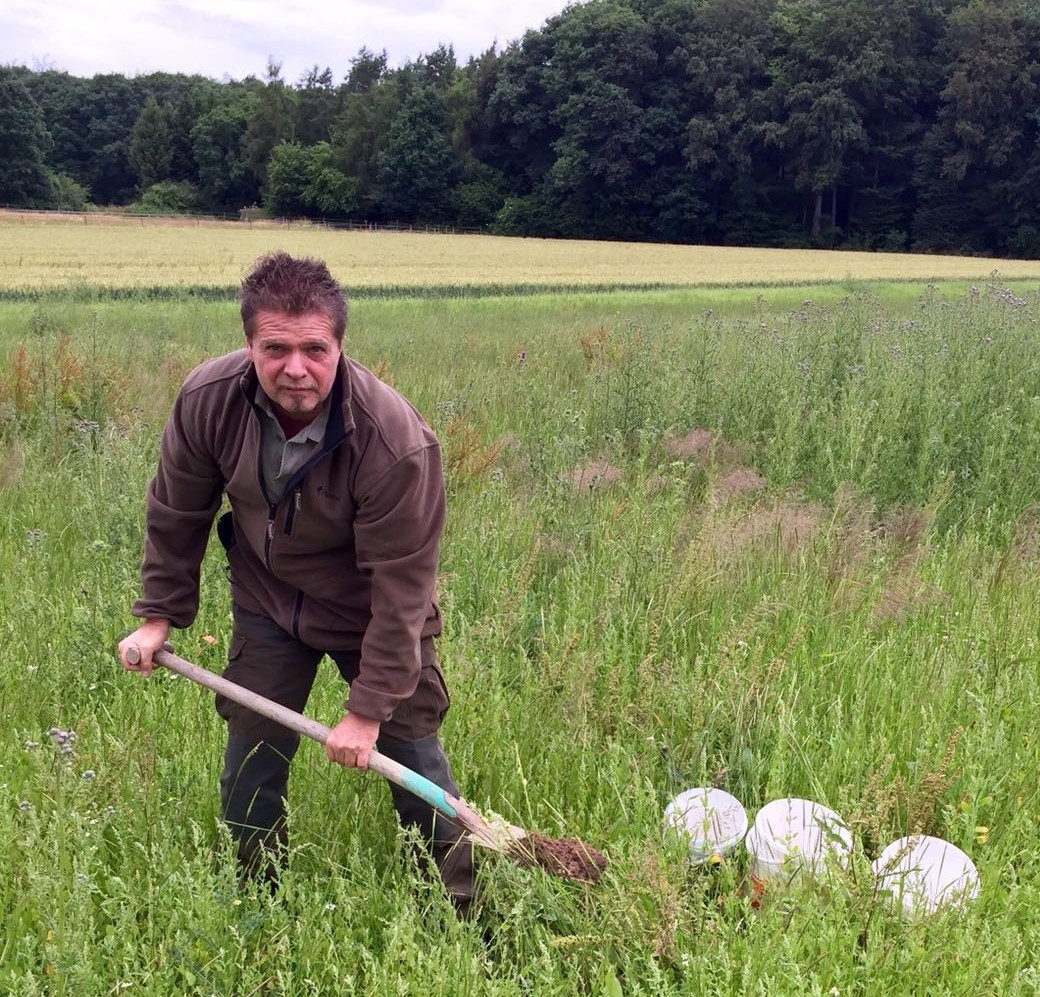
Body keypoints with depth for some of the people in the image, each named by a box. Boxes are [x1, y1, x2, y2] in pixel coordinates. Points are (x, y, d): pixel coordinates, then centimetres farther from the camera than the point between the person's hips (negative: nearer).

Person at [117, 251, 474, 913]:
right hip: (268, 599, 4)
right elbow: (176, 514, -3)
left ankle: (464, 912, 19)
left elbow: (401, 585, -27)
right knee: (251, 758, 8)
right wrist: (159, 615, 1)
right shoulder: (207, 399, -23)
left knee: (409, 750, 0)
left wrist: (368, 708, -22)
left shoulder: (397, 442, -35)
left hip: (373, 611, -3)